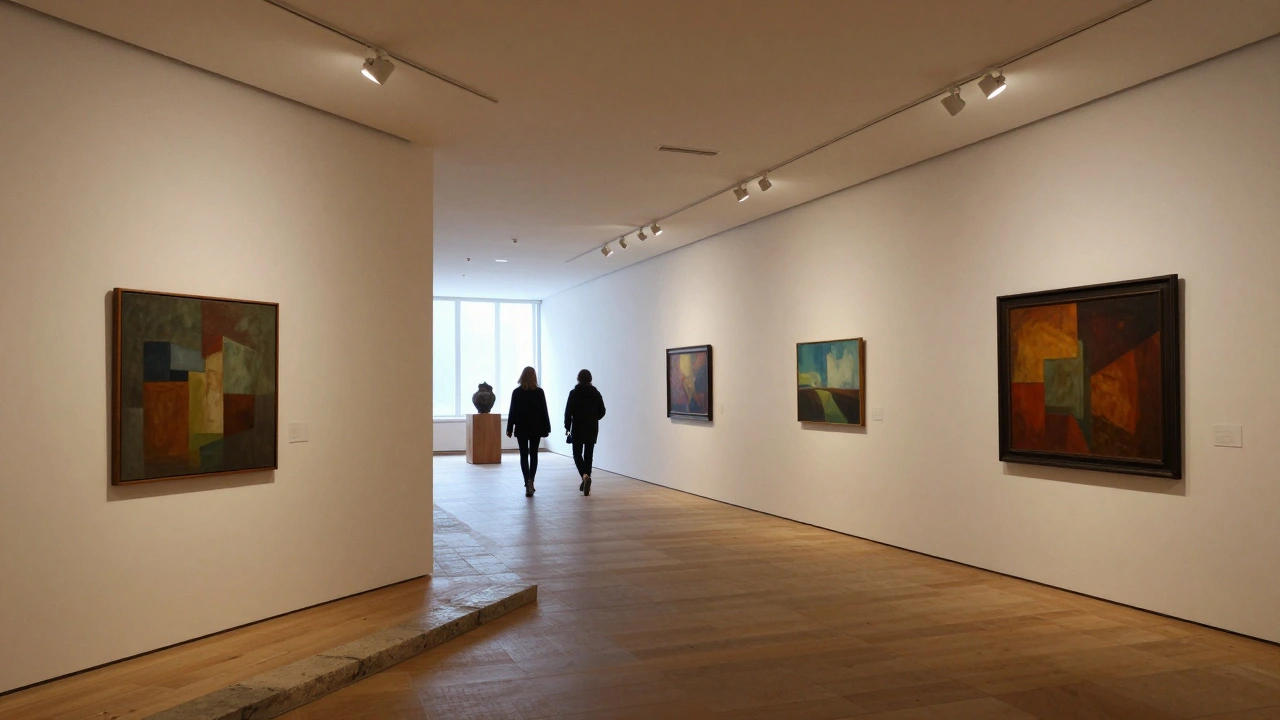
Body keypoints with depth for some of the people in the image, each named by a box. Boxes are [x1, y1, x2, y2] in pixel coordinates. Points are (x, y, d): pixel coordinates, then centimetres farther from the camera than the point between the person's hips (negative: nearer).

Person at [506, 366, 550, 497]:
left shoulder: (516, 392, -5)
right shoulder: (539, 392, -5)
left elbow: (512, 411, -3)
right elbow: (544, 411, -3)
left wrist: (509, 429, 3)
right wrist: (546, 428, 4)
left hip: (521, 428, -1)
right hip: (536, 428, 1)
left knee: (524, 455, 3)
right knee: (533, 454, 13)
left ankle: (528, 483, -9)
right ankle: (530, 481, 8)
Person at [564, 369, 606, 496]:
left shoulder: (574, 393, -8)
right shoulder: (596, 393, 1)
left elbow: (568, 411, -10)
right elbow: (602, 411, 2)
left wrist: (567, 427, 1)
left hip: (577, 429, -3)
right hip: (592, 429, 3)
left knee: (577, 454, 7)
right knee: (588, 455, 11)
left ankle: (585, 475, -20)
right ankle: (586, 485, 12)